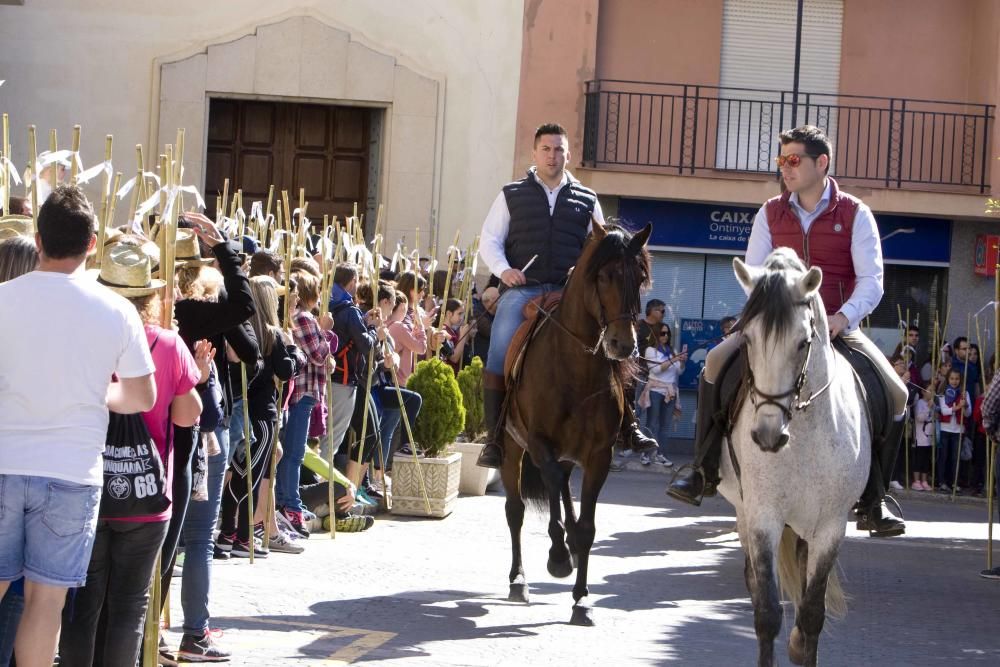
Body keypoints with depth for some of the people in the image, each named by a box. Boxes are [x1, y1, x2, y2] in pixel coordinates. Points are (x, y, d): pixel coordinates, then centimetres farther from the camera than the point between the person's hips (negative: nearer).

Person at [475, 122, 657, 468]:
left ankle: (628, 426, -7)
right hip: (522, 290, -1)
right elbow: (489, 239, 9)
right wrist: (503, 270, -10)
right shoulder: (512, 195, 12)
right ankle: (494, 437, -8)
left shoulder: (587, 200, 15)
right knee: (499, 357, -15)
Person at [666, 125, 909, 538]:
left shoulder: (855, 215, -3)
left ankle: (872, 501, -7)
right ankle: (705, 471, -9)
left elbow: (871, 281, -9)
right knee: (717, 362, -21)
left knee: (894, 393, -20)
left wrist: (843, 318, -27)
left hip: (838, 328, -2)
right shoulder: (771, 214, 6)